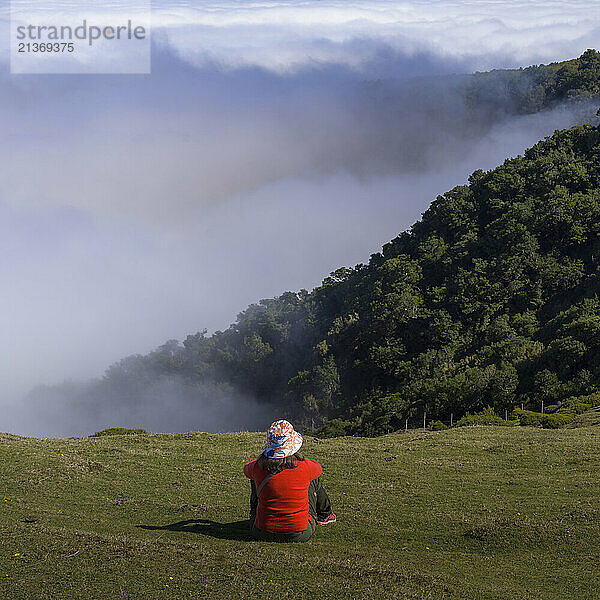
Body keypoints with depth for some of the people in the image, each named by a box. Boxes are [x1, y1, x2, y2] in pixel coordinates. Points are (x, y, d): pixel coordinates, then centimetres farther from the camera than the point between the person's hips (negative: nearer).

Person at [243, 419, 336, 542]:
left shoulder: (258, 467, -16)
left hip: (263, 533, 1)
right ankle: (325, 514, 52)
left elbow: (247, 468, 12)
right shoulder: (304, 467, -18)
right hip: (300, 535, -1)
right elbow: (318, 468, 9)